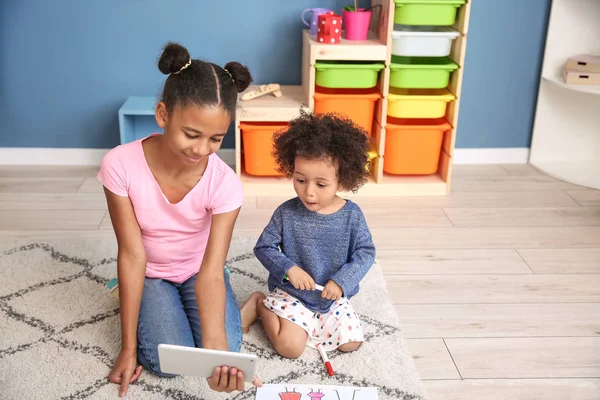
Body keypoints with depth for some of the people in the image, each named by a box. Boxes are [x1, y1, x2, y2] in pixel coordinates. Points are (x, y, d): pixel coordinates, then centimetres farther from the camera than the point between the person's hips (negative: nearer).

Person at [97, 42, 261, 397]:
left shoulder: (225, 183, -28)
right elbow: (133, 256, -22)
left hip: (198, 271, 1)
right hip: (151, 273, 0)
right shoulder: (121, 165, -29)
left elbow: (211, 273, -33)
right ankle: (148, 306, 13)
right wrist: (129, 347, -17)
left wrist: (217, 347, -51)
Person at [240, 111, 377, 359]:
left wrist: (342, 280, -20)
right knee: (290, 347, -16)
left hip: (334, 297, 3)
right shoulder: (287, 213, -13)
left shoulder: (351, 215, -11)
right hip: (291, 294, -3)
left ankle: (305, 324, 16)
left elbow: (365, 253, -6)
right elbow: (264, 247, -5)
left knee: (351, 343, -6)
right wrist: (288, 268, -22)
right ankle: (260, 304, 10)